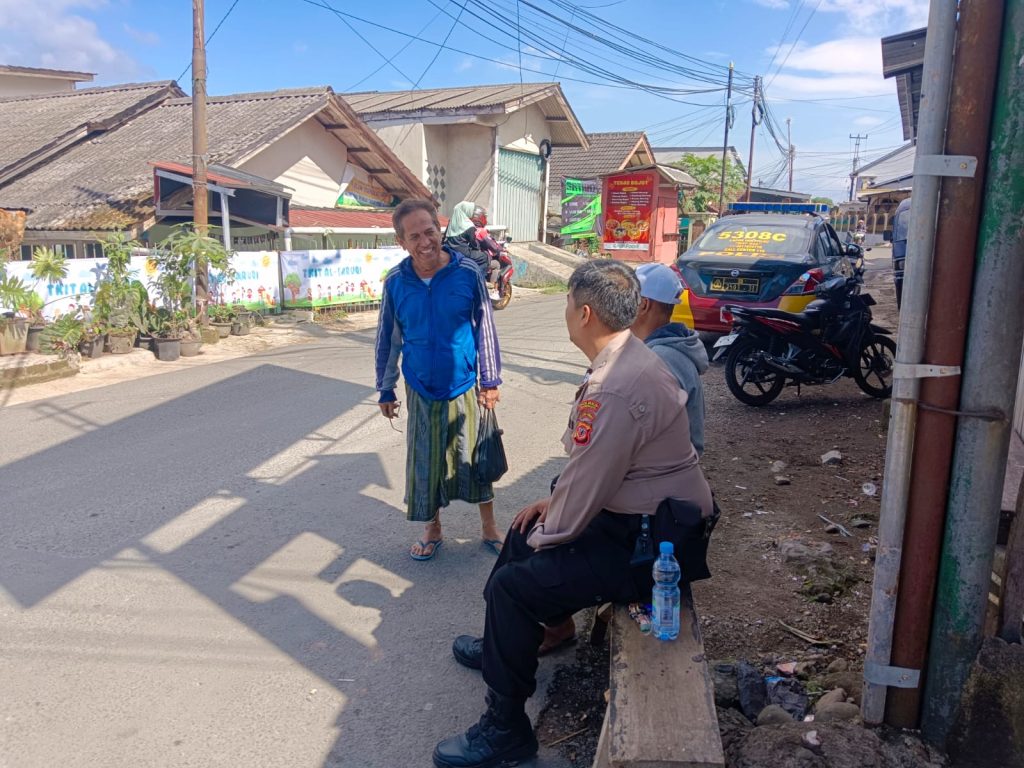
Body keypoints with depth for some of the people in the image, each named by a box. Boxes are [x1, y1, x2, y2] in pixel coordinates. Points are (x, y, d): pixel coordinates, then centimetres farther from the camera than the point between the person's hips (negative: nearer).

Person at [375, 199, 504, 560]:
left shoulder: (467, 273, -12)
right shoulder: (395, 282, -8)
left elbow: (485, 327, -4)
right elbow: (387, 340, 2)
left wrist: (490, 380, -2)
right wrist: (385, 391, 6)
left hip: (464, 387, -1)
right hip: (421, 391, 2)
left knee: (475, 457, 10)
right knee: (424, 461, 12)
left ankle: (489, 527, 30)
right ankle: (433, 529, 33)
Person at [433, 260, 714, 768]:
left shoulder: (614, 388, -29)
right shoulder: (628, 359, 5)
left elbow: (585, 488, -23)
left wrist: (545, 536, -5)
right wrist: (554, 502, 12)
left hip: (648, 545, -11)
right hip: (638, 516, 11)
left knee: (514, 584, -13)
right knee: (524, 533, 21)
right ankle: (502, 644, 43)